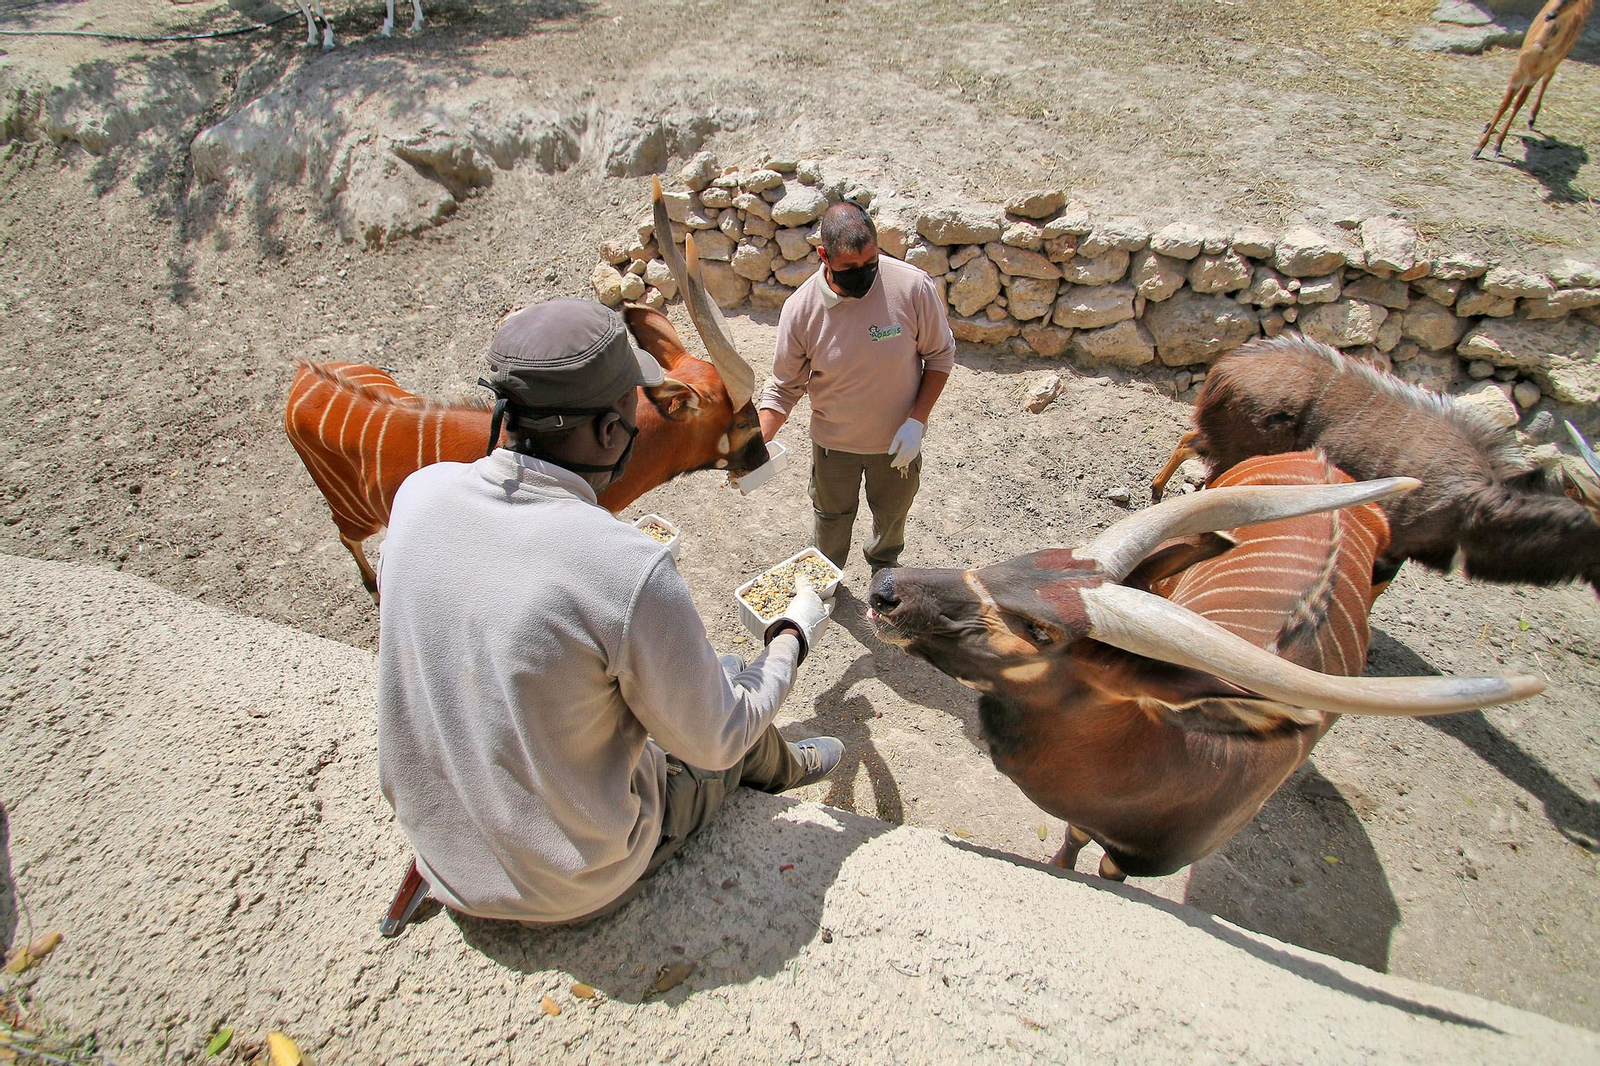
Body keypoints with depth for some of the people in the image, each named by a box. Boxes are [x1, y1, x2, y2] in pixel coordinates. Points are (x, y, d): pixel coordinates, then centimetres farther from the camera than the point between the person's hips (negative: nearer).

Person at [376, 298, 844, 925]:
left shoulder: (420, 491, -16)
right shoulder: (630, 570, -35)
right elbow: (714, 739, -19)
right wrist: (795, 635, -3)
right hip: (575, 887, -5)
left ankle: (781, 768, 50)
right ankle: (784, 769, 53)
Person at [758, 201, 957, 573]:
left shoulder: (913, 286, -24)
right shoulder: (800, 309, -22)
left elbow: (940, 354, -9)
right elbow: (785, 388, -11)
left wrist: (917, 419, -18)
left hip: (898, 439, 1)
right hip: (833, 443, 0)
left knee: (892, 513, 26)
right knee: (832, 518, 23)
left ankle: (884, 566, 59)